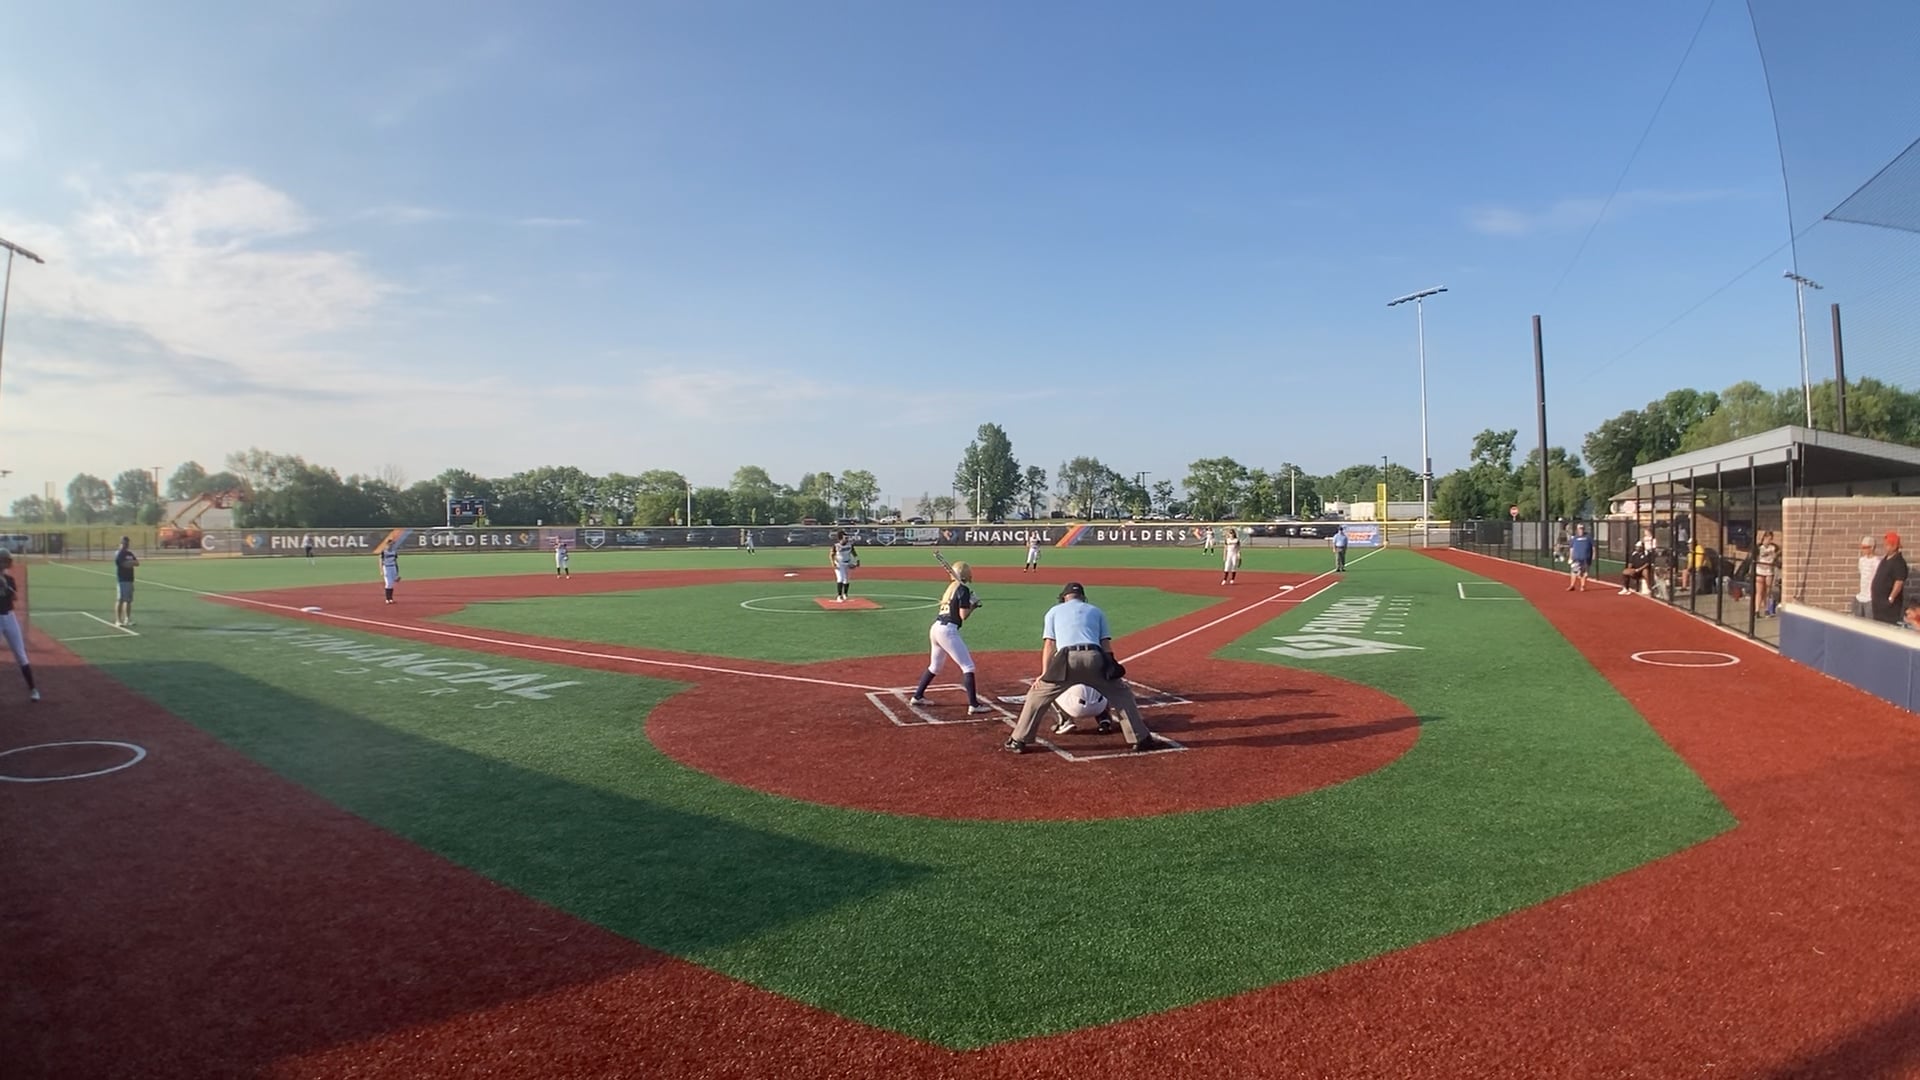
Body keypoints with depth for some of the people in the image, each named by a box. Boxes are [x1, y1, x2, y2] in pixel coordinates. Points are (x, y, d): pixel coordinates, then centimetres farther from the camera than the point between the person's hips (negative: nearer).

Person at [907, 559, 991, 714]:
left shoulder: (951, 587, 17)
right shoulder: (963, 589, -7)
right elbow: (963, 615, -12)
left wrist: (970, 603, 12)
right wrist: (974, 605, 4)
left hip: (935, 628, 9)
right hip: (948, 630, -9)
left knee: (934, 666, 26)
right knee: (968, 667, -5)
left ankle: (917, 696, 32)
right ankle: (974, 705, -9)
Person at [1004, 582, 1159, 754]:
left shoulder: (1054, 611, 26)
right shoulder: (1096, 611, 29)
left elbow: (1049, 644, 16)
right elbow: (1105, 643, 18)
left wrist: (1045, 674, 13)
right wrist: (1111, 669, 17)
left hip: (1067, 659, -1)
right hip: (1094, 658, 1)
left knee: (1037, 693, 17)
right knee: (1122, 693, 22)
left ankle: (1018, 741, 14)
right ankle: (1141, 739, 17)